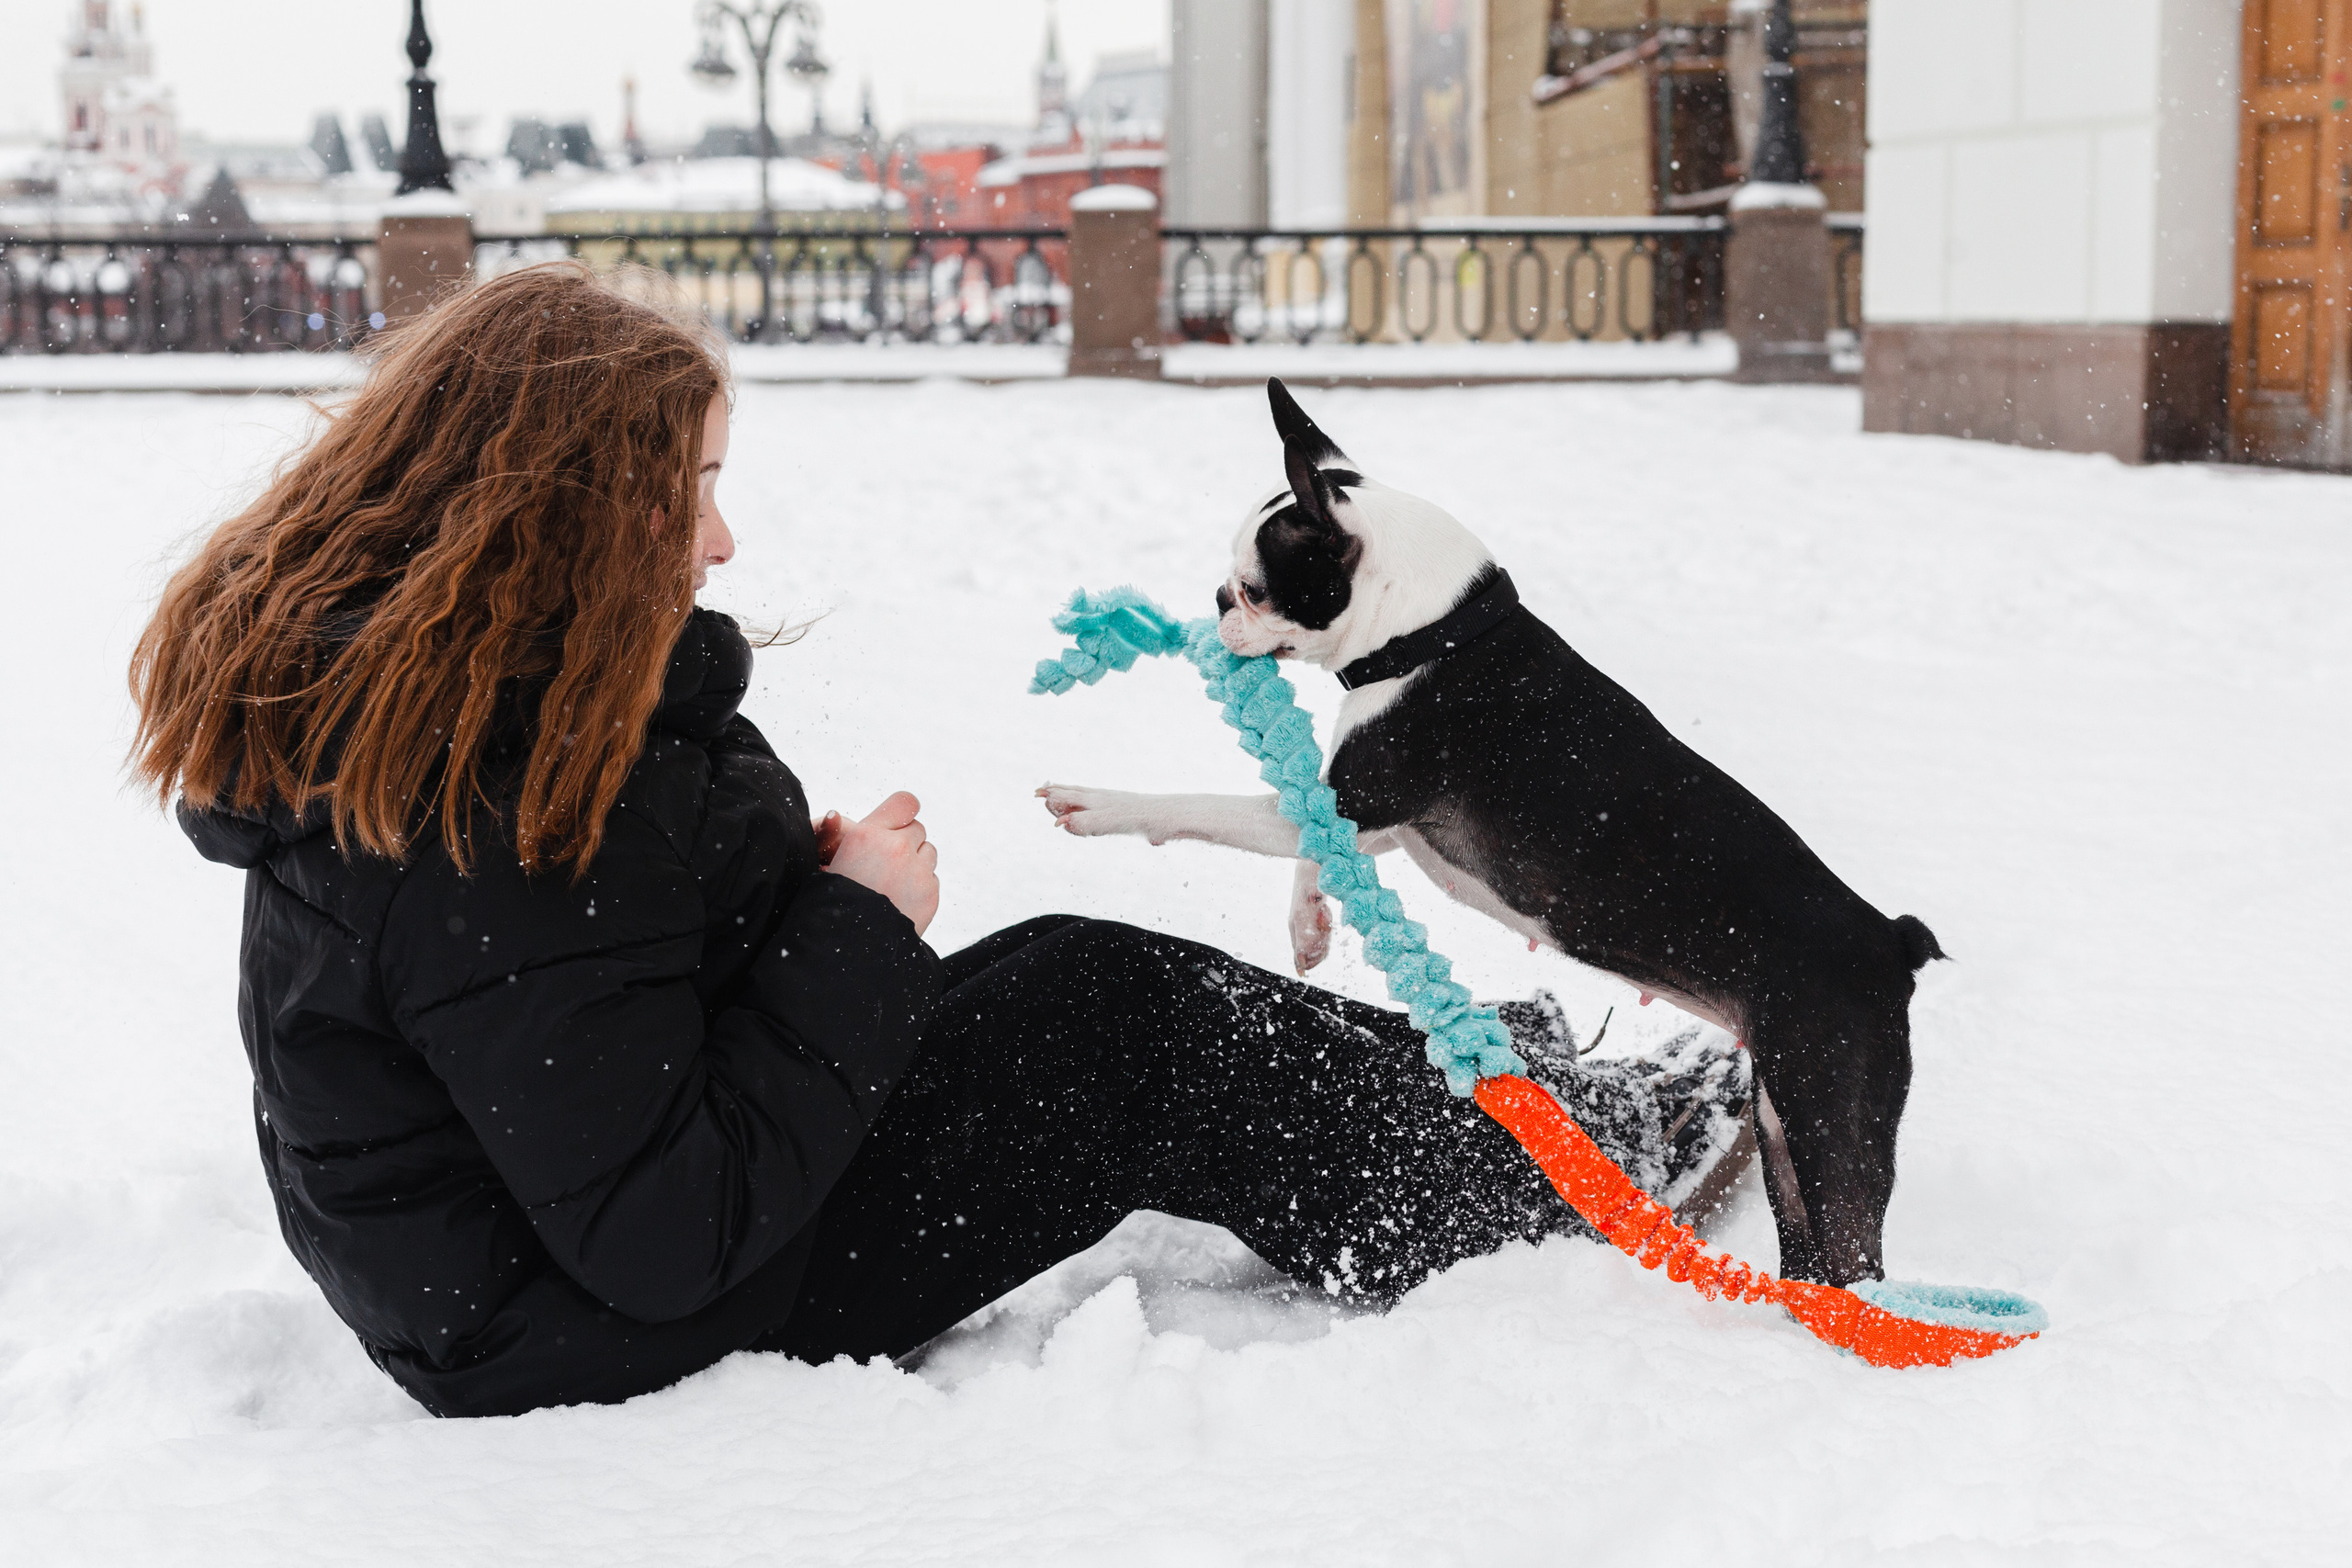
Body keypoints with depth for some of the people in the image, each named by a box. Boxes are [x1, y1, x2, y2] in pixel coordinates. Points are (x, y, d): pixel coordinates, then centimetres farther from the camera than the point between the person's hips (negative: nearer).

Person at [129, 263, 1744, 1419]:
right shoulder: (498, 834, -32)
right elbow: (664, 1237, -30)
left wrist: (813, 884, -4)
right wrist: (860, 935, -21)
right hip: (621, 1337, -10)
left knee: (1082, 989, 10)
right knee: (1113, 1028, -5)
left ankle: (1483, 1094, 22)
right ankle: (1570, 1183, 12)